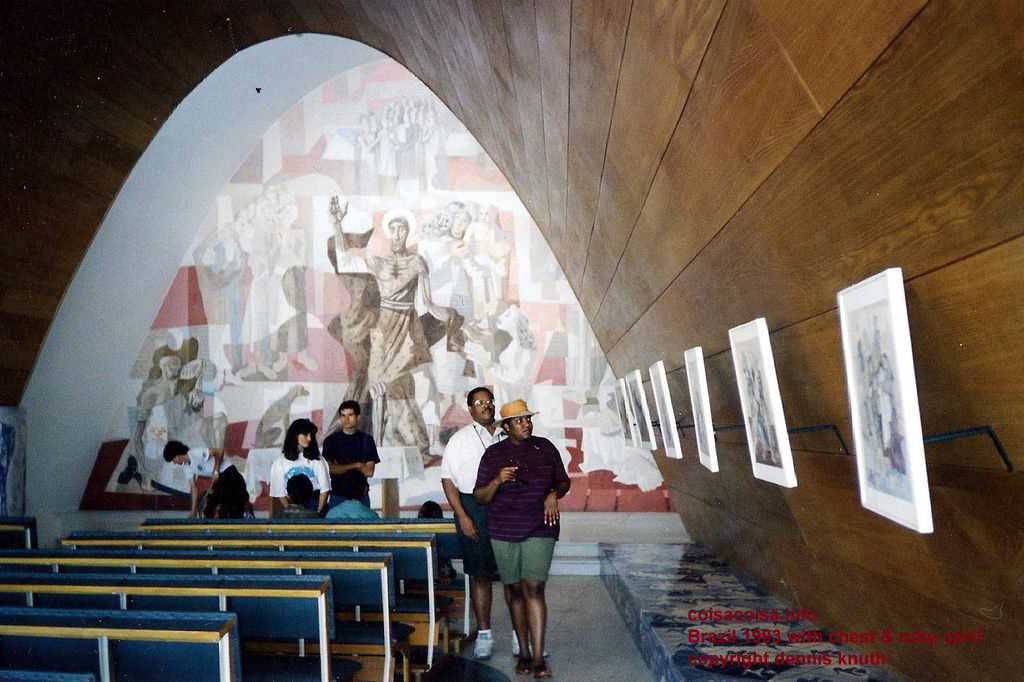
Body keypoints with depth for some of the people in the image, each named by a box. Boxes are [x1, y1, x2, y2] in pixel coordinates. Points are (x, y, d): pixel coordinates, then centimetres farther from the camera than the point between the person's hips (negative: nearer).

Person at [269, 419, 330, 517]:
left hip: (315, 505, 1)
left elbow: (324, 490, 2)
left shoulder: (317, 460, 6)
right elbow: (280, 494, 1)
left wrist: (317, 513, -9)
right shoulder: (279, 463, 3)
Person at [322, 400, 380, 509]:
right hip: (338, 496, -1)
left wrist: (340, 467, -5)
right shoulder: (331, 440, 2)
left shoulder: (366, 439, 4)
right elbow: (330, 469, -9)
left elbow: (369, 471, -3)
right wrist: (356, 465, -10)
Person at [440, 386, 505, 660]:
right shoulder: (460, 439, 2)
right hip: (474, 509, -2)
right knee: (480, 574, 4)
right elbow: (448, 480, -1)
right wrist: (462, 516, -9)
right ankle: (484, 633, 14)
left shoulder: (506, 437, 10)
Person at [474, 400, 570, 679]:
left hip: (539, 530, -1)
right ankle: (523, 653, 22)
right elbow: (480, 498, -1)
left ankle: (538, 658, -8)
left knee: (534, 589, -10)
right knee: (514, 590, 9)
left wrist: (554, 494, -9)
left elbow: (564, 481, 13)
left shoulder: (545, 447, 3)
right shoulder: (493, 454, 0)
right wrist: (497, 481, -20)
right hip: (504, 531, 1)